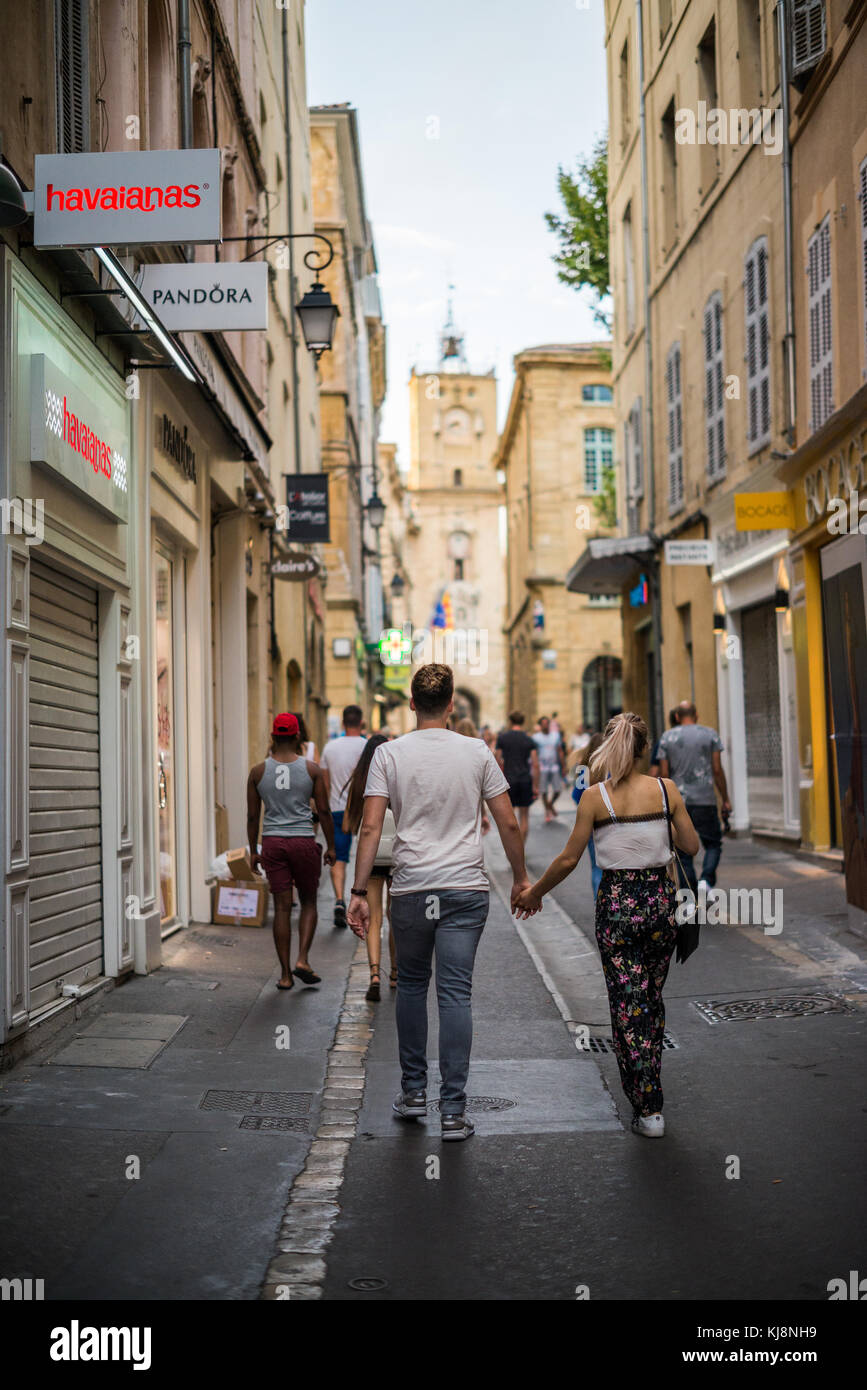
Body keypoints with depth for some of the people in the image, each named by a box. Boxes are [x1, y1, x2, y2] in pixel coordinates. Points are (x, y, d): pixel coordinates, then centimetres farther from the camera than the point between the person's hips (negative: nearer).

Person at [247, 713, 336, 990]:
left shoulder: (258, 771, 1)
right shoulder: (311, 769, -3)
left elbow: (252, 816, 4)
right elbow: (324, 811, -1)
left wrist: (253, 851, 13)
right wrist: (331, 846, 8)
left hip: (272, 843, 2)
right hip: (304, 841, -1)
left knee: (282, 907, 5)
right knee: (308, 902, 15)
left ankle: (286, 974, 6)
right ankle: (302, 959, -1)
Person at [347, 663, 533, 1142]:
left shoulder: (389, 753, -2)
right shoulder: (476, 752, 0)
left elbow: (371, 827, -7)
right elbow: (508, 823, 2)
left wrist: (359, 892, -4)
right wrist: (521, 878, 15)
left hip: (411, 889, 0)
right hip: (466, 888, 0)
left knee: (411, 986, 18)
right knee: (455, 994, 1)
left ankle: (413, 1093, 25)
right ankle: (453, 1111, 2)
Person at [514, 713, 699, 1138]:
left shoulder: (595, 796, -10)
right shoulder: (666, 789, -3)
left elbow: (568, 859, -7)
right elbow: (691, 846, 4)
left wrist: (534, 893, 7)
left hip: (617, 903, -3)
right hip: (660, 899, 3)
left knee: (628, 1006, 4)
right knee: (652, 999, 21)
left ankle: (648, 1108, 5)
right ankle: (648, 1083, 32)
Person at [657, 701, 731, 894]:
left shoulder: (667, 737, 5)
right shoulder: (710, 735, 2)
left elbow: (664, 774, 2)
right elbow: (717, 770, -2)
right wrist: (725, 800, 4)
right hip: (705, 800, -1)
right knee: (713, 843, 11)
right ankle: (706, 880, -11)